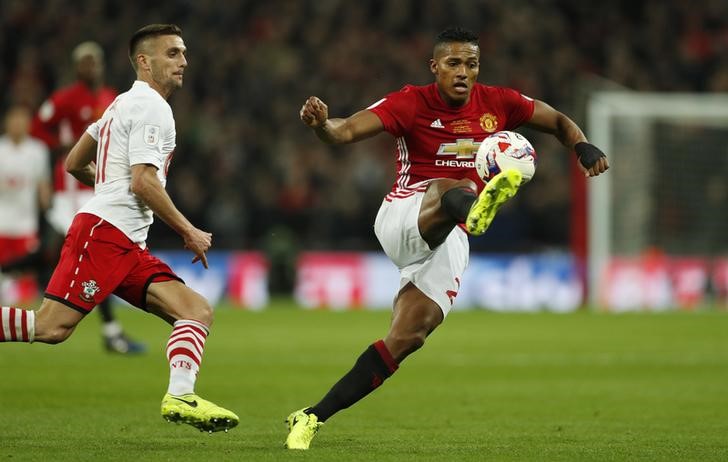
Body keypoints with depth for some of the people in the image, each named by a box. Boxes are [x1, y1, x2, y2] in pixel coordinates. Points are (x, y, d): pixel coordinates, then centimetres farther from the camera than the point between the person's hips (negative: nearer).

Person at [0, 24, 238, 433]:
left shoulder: (124, 104, 25)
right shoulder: (151, 107, -6)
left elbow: (75, 164, 28)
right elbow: (143, 182, -16)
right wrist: (189, 233, -8)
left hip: (130, 246, 10)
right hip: (105, 232, -10)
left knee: (198, 311, -5)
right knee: (52, 327, -20)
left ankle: (181, 395, -21)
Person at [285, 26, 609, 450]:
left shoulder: (498, 103, 7)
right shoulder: (411, 103, -5)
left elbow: (558, 121, 20)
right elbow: (346, 132, -16)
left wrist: (583, 148, -2)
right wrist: (321, 123, -39)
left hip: (449, 241, 4)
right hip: (404, 216, -3)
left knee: (406, 339, -11)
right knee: (451, 190, -37)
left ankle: (314, 417, -6)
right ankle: (476, 209, -77)